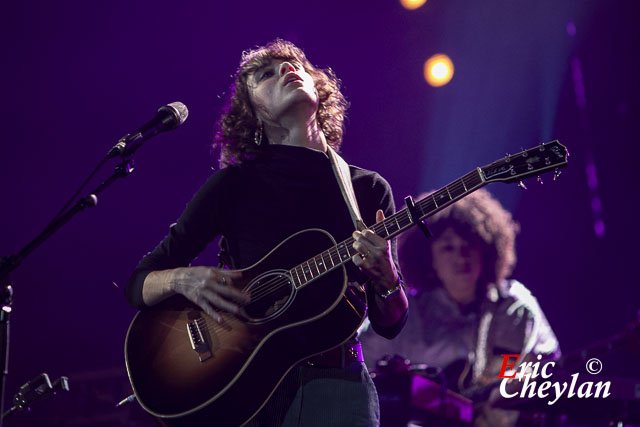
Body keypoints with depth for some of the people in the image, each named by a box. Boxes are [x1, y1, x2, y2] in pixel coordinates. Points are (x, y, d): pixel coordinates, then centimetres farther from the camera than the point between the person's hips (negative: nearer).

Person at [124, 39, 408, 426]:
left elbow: (390, 325, 10)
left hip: (333, 383, 1)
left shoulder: (369, 189, 10)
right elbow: (138, 286, 7)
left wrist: (383, 276, -10)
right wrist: (182, 279, -14)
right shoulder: (233, 185, 7)